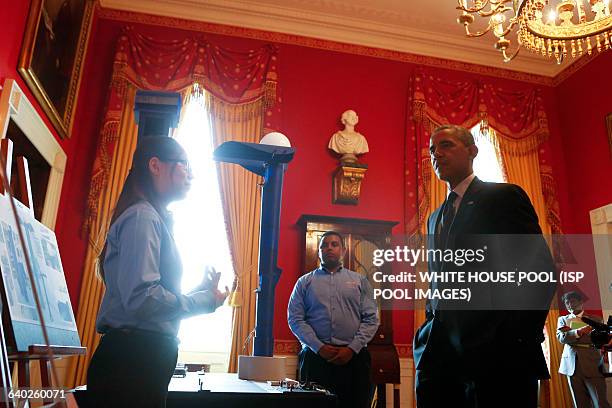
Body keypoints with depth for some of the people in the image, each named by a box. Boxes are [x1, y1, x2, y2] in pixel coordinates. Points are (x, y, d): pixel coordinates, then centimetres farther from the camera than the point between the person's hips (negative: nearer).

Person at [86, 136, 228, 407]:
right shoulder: (143, 216, -13)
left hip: (145, 357, 9)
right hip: (133, 357, -9)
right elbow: (141, 297, -23)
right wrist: (205, 300, -11)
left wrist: (200, 291, 8)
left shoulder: (154, 218, 17)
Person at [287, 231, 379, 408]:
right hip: (315, 356, 0)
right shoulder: (305, 282, 10)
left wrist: (352, 349, -9)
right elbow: (295, 319, 1)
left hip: (353, 357, 0)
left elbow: (371, 319, 3)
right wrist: (319, 347, -10)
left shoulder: (360, 280, 11)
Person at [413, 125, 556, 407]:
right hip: (440, 351, 6)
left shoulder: (505, 196, 1)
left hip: (498, 351, -6)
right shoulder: (435, 218, 20)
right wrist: (430, 333, 9)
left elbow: (540, 267, -8)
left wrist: (523, 337, -15)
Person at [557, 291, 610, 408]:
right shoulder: (562, 319, 14)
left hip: (592, 365, -2)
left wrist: (569, 334, -10)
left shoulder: (594, 320, 9)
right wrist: (578, 332, -21)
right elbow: (561, 337, -3)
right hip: (572, 366, 2)